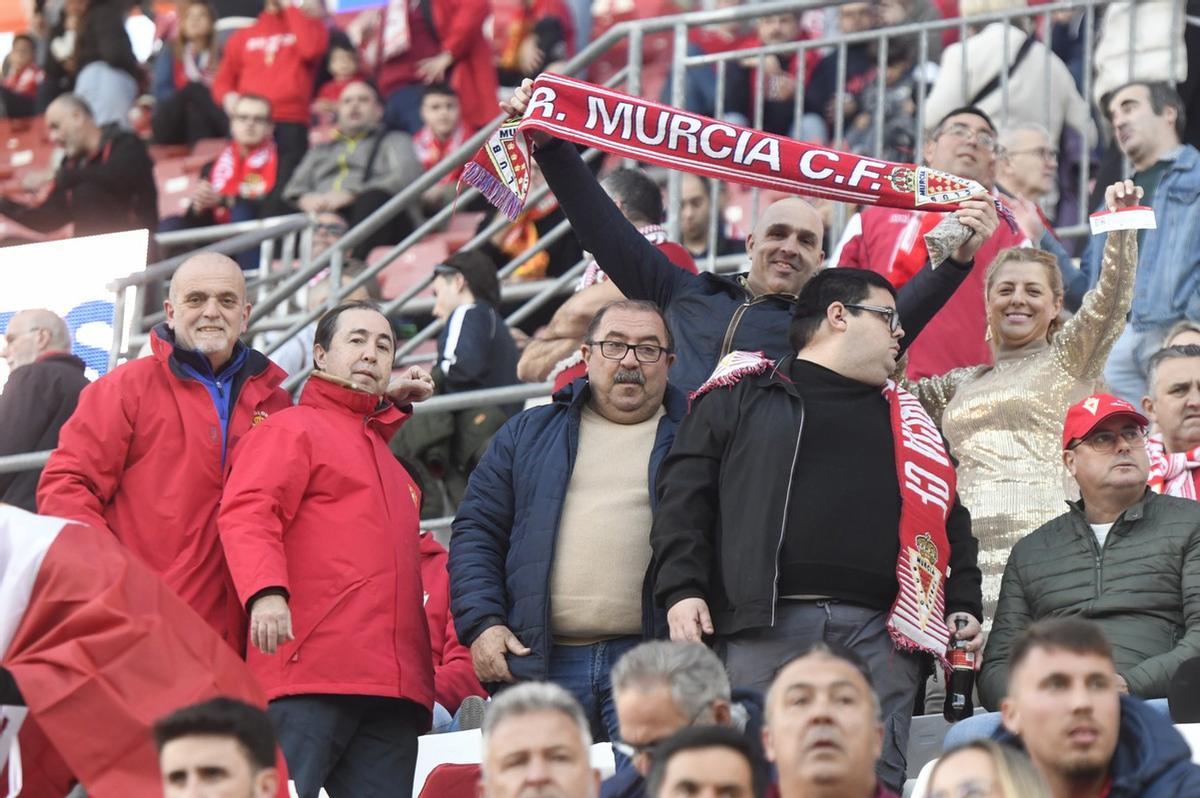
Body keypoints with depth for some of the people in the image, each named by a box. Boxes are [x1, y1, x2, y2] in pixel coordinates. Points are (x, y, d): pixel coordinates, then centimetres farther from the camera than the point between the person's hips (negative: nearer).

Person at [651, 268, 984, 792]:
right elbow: (685, 498, 7)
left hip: (877, 632, 3)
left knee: (876, 779, -8)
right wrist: (682, 589, -7)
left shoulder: (907, 419, 29)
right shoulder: (741, 396, 15)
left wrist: (963, 608, 16)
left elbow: (950, 519, 30)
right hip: (767, 628, -3)